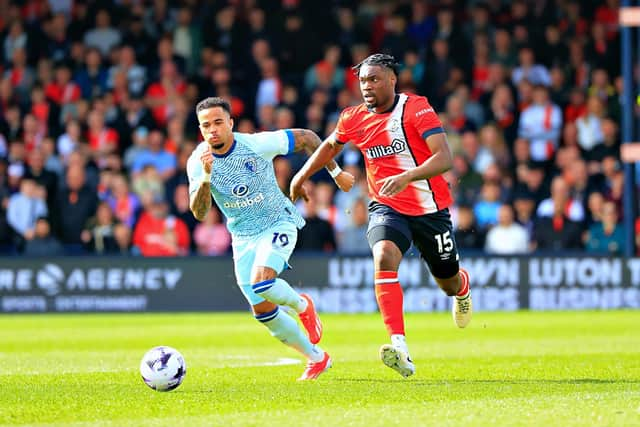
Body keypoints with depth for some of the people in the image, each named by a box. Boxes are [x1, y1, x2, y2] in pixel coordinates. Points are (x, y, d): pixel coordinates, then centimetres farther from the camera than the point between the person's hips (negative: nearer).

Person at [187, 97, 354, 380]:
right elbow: (199, 213, -21)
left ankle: (301, 305, 3)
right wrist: (206, 176, -38)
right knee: (263, 311, 3)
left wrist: (336, 172, 1)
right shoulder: (198, 162, -12)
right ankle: (316, 358, 22)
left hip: (279, 222, -4)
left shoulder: (257, 144, -19)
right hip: (243, 237, 4)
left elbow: (306, 137, -5)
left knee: (261, 283, -30)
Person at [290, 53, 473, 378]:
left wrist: (407, 177, -40)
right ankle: (399, 346, -41)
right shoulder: (353, 119, 0)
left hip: (430, 209, -2)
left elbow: (444, 157, -26)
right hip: (386, 207, 2)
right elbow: (330, 145, 24)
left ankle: (463, 286, 57)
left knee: (448, 284, 14)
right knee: (384, 257, -31)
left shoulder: (416, 108, -16)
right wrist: (301, 177, 23)